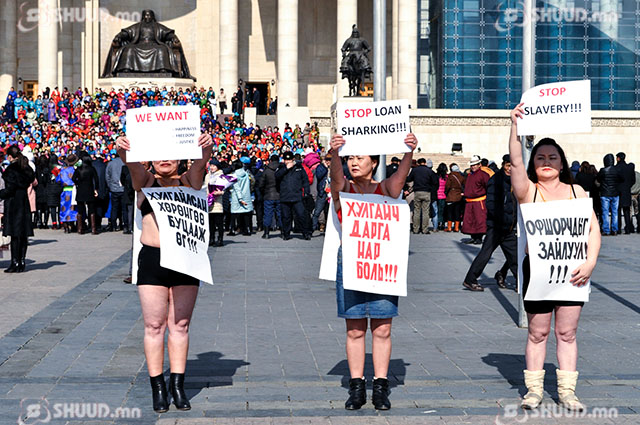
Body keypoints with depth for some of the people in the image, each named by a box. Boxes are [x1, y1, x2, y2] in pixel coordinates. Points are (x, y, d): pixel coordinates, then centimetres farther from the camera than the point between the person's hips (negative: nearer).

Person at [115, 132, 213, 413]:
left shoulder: (189, 181, 10)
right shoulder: (145, 181, 9)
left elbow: (200, 163, -9)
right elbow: (132, 164, -11)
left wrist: (205, 149, -32)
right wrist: (123, 151, -34)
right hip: (152, 260, -1)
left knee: (180, 325, 5)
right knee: (154, 326, 2)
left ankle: (177, 385, 12)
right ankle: (158, 388, 9)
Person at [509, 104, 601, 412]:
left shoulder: (576, 191, 8)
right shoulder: (528, 190, 1)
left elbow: (593, 229, 3)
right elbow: (516, 162, -17)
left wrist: (590, 262, -11)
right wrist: (515, 126, -26)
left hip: (572, 271, 2)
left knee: (567, 332, 6)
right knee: (538, 332, 5)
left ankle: (567, 392, 13)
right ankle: (534, 390, 15)